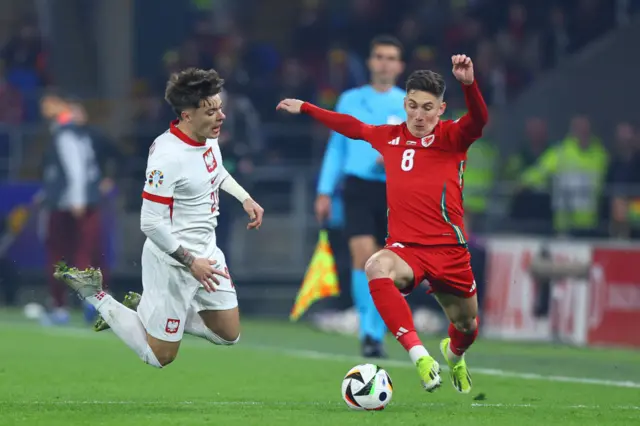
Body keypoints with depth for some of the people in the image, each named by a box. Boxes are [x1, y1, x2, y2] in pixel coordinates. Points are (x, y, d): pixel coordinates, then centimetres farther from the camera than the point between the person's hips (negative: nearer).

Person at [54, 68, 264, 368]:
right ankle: (94, 294, 19)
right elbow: (151, 224, -27)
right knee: (159, 356, 5)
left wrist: (245, 199, 11)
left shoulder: (208, 137, -3)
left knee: (229, 335, 16)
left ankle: (152, 310, 27)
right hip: (173, 263, -8)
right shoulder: (168, 156, -30)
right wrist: (190, 262, -23)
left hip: (206, 251, 8)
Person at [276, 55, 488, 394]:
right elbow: (351, 127, 27)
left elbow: (479, 120, -24)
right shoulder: (389, 137, 8)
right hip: (405, 247, 0)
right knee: (377, 268, -36)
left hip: (448, 248, 0)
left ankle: (453, 355, 56)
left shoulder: (452, 137, -2)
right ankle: (419, 356, -40)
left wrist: (468, 83, -43)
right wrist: (305, 109, 36)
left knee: (467, 326, 14)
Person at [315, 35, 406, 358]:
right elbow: (336, 147, 14)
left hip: (395, 191, 0)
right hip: (358, 186, 0)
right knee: (363, 255, -17)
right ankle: (367, 330, -14)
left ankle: (377, 335, 10)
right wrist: (325, 192, 9)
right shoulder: (350, 100, 11)